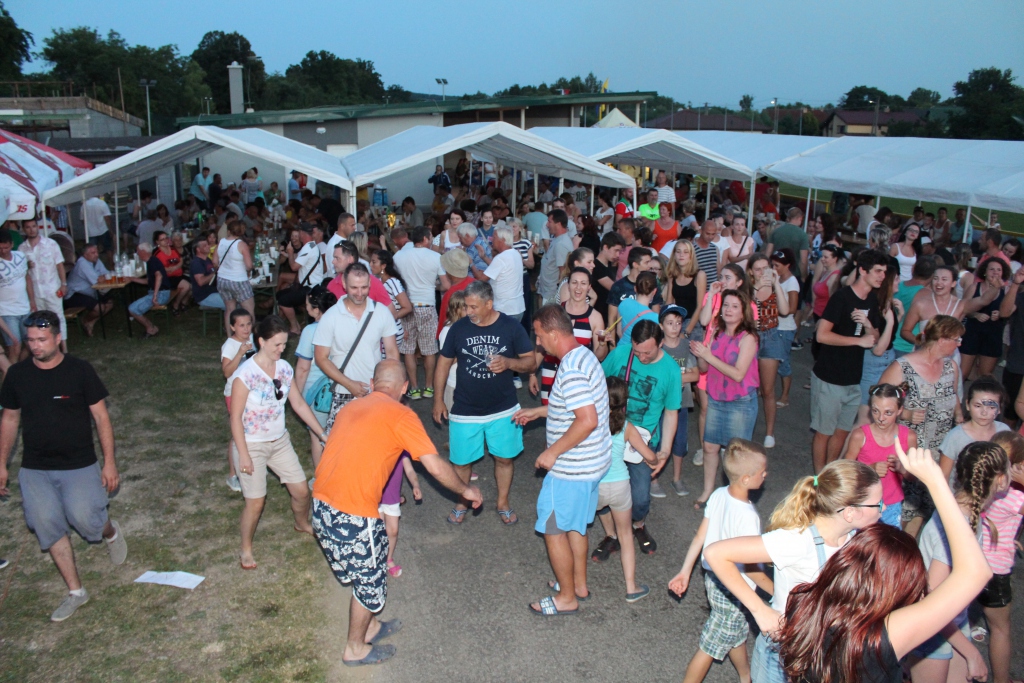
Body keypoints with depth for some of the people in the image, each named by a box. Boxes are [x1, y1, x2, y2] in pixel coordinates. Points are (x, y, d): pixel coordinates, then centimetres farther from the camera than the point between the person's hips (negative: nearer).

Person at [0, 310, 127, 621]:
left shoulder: (80, 370, -8)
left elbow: (101, 417, -4)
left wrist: (109, 462, -7)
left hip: (79, 464, -3)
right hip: (34, 468, 3)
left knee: (83, 518, -18)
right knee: (47, 524, -5)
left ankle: (110, 531, 20)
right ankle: (75, 591, 10)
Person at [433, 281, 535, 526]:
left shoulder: (511, 327, -8)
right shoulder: (459, 328, -6)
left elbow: (530, 362, -5)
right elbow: (444, 363, 5)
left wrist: (508, 362, -25)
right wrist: (438, 399, 4)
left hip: (503, 409, 0)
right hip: (464, 410, 0)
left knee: (504, 458, 13)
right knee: (461, 460, 10)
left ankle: (503, 503, 36)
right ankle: (462, 502, 36)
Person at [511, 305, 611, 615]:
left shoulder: (571, 370, -27)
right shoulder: (583, 356, 6)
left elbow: (588, 420, -33)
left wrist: (552, 452, -23)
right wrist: (537, 411, 22)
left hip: (572, 469, -10)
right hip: (591, 462, 10)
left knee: (553, 529, 6)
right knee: (575, 525, 24)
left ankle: (566, 597, 20)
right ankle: (579, 583, 39)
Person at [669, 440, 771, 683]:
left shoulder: (718, 495, -10)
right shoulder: (747, 516, -31)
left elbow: (700, 536, -1)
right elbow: (750, 568, -25)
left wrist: (685, 571, 8)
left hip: (713, 578, 8)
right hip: (732, 591, -8)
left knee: (737, 632, 30)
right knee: (711, 647, 11)